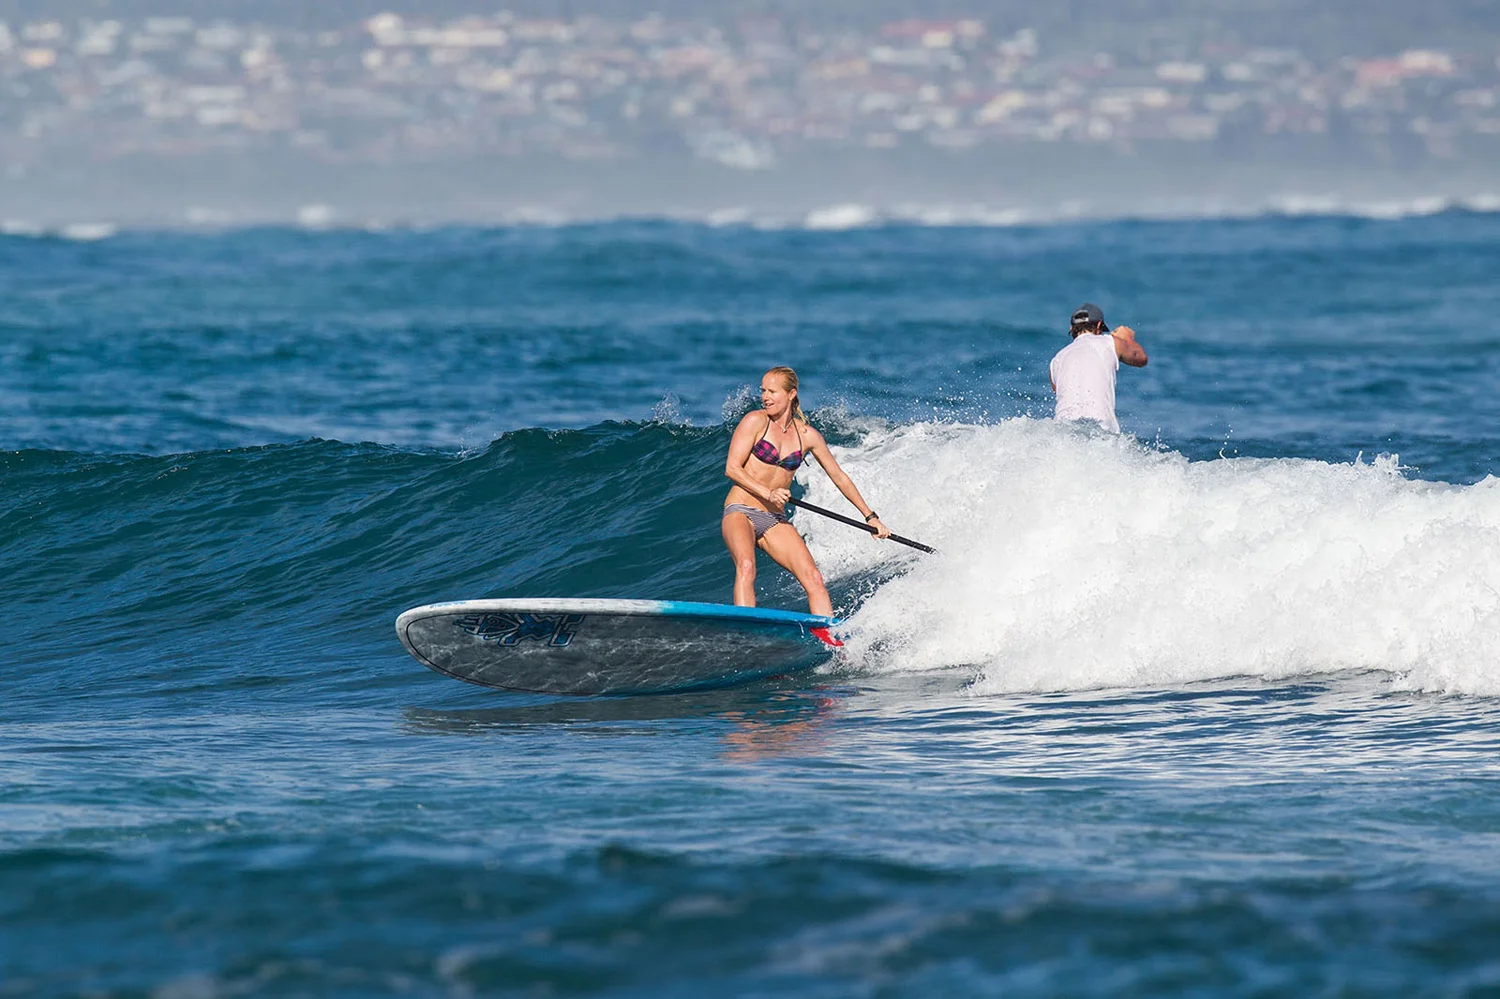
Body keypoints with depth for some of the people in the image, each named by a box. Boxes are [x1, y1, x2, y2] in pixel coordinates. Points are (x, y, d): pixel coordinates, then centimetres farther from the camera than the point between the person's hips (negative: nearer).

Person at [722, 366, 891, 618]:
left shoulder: (808, 436, 7)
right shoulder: (756, 422, -3)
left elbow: (839, 477, 17)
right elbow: (732, 469, -9)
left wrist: (870, 517, 16)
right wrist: (768, 493, -22)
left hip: (775, 521, 5)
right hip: (740, 512, -5)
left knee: (814, 578, -12)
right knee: (746, 566, -32)